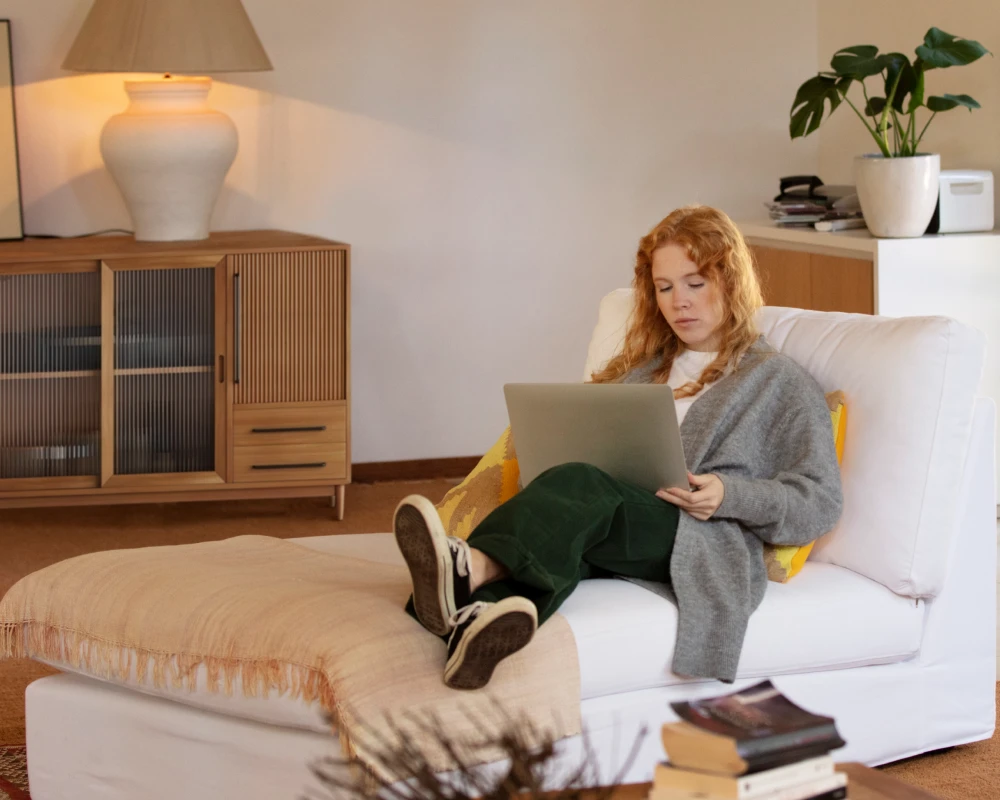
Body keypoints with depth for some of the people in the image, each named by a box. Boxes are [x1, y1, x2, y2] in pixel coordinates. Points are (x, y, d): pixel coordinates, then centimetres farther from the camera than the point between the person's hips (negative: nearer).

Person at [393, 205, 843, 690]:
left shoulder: (780, 382, 16)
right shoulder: (642, 366, 34)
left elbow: (820, 504, 6)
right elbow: (585, 444, 30)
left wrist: (729, 495, -12)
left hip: (700, 543, -4)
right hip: (607, 523, 5)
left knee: (579, 486, -36)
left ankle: (469, 569, -66)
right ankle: (478, 616, -69)